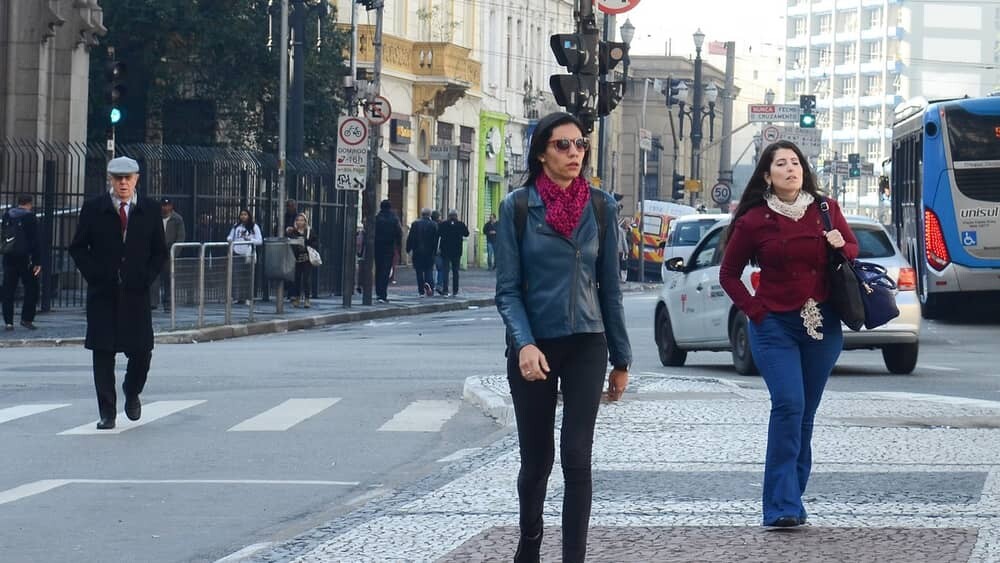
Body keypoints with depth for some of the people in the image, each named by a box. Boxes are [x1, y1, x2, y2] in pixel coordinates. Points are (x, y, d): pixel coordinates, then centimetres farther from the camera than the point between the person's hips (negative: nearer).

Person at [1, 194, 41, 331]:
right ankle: (27, 319, 1)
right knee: (31, 289, 6)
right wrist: (37, 262, -9)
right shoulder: (30, 218, -8)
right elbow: (35, 242, -11)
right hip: (25, 258, -5)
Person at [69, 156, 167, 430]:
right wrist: (94, 275, -5)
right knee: (103, 352, -2)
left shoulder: (150, 210, 6)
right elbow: (78, 247, 6)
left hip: (136, 293, 1)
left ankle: (132, 393, 29)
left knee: (141, 351, 0)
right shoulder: (93, 208, 3)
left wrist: (146, 277, -2)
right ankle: (107, 413, 4)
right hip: (102, 294, -1)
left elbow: (160, 251, 11)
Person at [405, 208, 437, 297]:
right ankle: (429, 284, -19)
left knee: (419, 271, 5)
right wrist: (435, 250, 2)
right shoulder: (434, 225, -3)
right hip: (429, 252, 0)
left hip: (417, 251, 0)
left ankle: (421, 291, 4)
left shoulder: (415, 224, -2)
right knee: (429, 270, 7)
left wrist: (408, 249, 7)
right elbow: (436, 239, -4)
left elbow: (410, 238, -1)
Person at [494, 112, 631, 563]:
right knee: (536, 458, 10)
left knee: (577, 458, -7)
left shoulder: (601, 207, 2)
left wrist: (620, 358, 7)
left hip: (586, 346, 1)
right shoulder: (517, 207, -4)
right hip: (533, 348, -1)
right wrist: (524, 344, -20)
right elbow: (507, 289, -5)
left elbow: (610, 287, 7)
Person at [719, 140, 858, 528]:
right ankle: (783, 506, -19)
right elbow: (728, 274, 9)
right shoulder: (754, 220, -1)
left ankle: (787, 499, 15)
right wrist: (753, 309, -2)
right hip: (775, 325, -3)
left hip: (822, 324, 3)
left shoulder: (825, 209, 5)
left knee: (805, 413, 6)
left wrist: (841, 247, -6)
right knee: (788, 405, -17)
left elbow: (853, 249, 18)